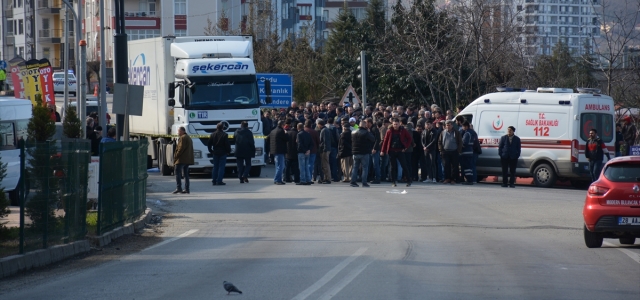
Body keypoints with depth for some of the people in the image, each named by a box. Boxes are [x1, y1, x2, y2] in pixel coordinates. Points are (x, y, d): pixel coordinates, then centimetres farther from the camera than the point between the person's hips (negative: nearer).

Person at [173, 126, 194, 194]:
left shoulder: (183, 138, -11)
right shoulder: (188, 138, 20)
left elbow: (181, 148, -19)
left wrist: (176, 156, -13)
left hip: (182, 159, -10)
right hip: (187, 160, 10)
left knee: (178, 172, -10)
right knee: (186, 173, 10)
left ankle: (178, 188, -18)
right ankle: (186, 189, 8)